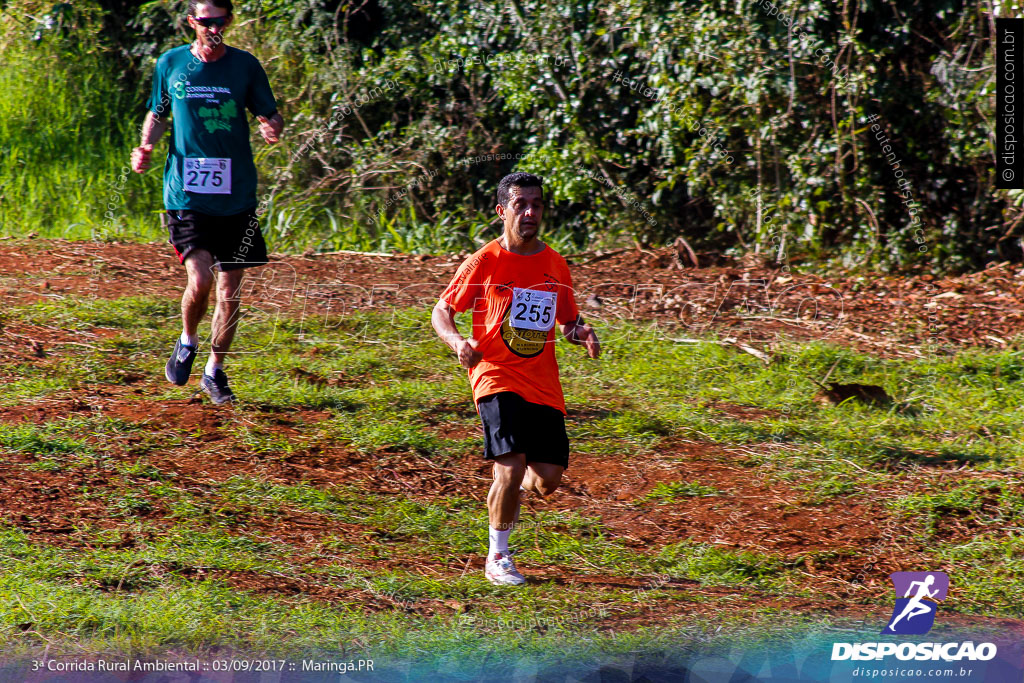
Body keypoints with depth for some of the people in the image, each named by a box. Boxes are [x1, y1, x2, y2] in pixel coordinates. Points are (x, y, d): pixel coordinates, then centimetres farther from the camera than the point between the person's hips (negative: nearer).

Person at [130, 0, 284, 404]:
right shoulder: (171, 64, 4)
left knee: (229, 291, 4)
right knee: (200, 279, -17)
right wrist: (146, 147, -3)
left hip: (236, 197, 1)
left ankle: (214, 371, 23)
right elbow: (157, 114, 16)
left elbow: (269, 116, 6)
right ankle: (187, 341, 14)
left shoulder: (245, 66, 3)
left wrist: (272, 129, -17)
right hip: (186, 193, -1)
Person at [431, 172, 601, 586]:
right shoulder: (485, 262, -3)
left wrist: (581, 332, -2)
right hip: (496, 376, -4)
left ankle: (512, 492, 37)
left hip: (544, 386, 4)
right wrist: (457, 342, -17)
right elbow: (442, 311, 4)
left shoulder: (555, 265, 9)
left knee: (548, 480, -1)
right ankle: (497, 557, 1)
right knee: (512, 467, -19)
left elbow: (568, 319, 21)